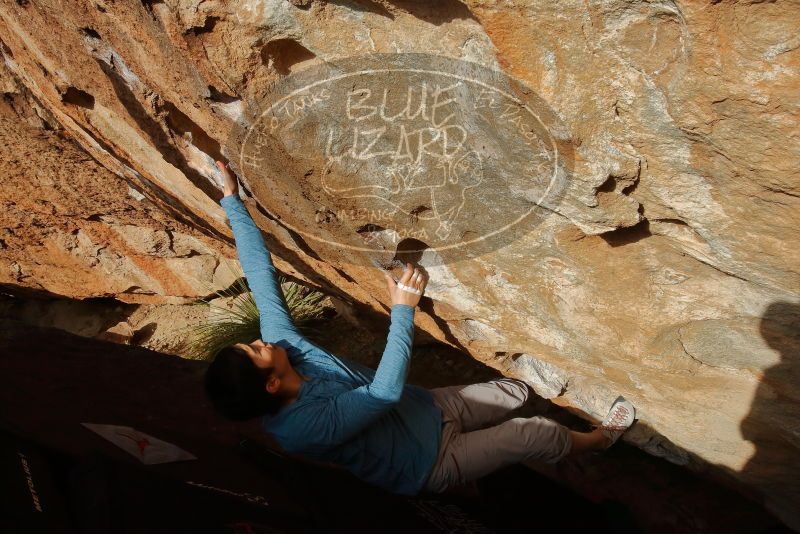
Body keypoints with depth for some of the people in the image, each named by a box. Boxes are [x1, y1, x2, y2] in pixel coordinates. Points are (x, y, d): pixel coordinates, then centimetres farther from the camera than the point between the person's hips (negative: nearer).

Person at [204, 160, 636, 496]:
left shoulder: (282, 343, -16)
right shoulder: (307, 426, -36)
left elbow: (260, 272, -15)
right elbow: (386, 390, -44)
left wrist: (232, 199, -15)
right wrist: (403, 311, -43)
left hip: (429, 408, 7)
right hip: (430, 465, -6)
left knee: (516, 391, 11)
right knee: (537, 433, 1)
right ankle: (598, 439, 32)